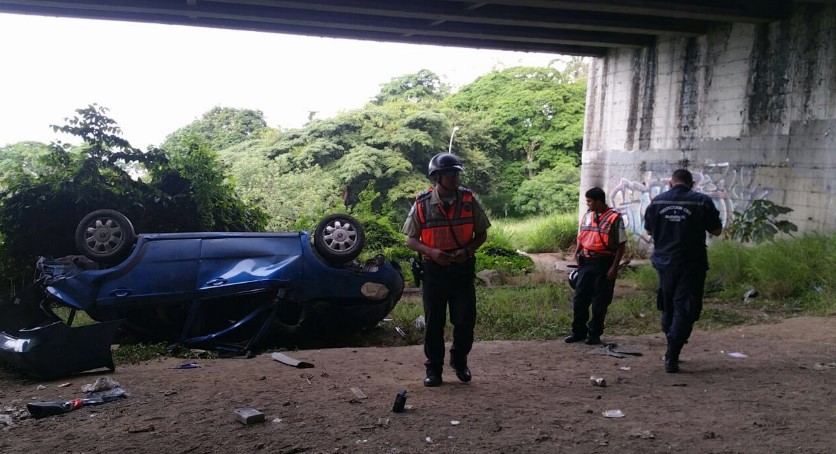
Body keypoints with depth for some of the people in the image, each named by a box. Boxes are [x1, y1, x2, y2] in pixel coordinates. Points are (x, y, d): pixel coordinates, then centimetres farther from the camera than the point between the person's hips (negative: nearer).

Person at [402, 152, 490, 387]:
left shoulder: (468, 201, -3)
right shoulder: (422, 204, -6)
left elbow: (481, 234, 6)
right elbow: (411, 240, -1)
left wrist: (467, 250, -14)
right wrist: (431, 251, -20)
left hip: (463, 269, 1)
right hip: (434, 269, -1)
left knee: (465, 320, 4)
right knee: (434, 322, 6)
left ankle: (459, 360, 29)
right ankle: (434, 368, 21)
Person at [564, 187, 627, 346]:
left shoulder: (614, 218, -8)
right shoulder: (587, 216, 10)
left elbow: (621, 245, -7)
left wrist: (614, 267, -12)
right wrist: (577, 252, 2)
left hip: (603, 264, -5)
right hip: (586, 262, 5)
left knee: (600, 301, 4)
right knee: (579, 298, 7)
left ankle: (594, 334, 15)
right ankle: (578, 331, 19)